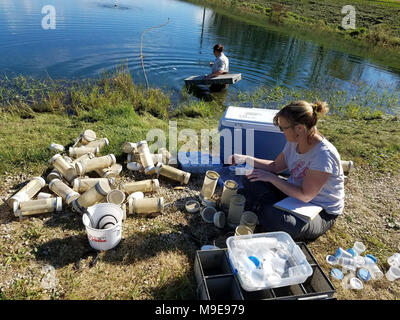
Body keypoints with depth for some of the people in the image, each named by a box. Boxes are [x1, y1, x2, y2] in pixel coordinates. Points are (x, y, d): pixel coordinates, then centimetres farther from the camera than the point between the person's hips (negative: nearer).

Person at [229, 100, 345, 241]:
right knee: (251, 179, -3)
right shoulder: (294, 142, -6)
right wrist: (247, 159, -3)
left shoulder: (323, 155, -30)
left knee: (273, 217, -34)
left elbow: (305, 195, -27)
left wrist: (271, 178, -24)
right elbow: (276, 166, 8)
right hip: (295, 193, 7)